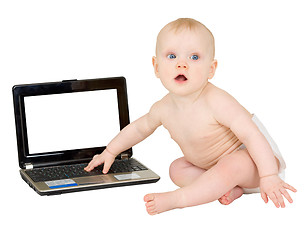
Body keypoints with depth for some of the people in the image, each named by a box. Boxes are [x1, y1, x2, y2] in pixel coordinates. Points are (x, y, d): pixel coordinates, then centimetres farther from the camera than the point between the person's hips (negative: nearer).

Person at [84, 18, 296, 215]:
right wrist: (110, 152, 19)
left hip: (252, 155, -8)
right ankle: (227, 188, -14)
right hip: (215, 164, 8)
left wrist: (269, 177, -38)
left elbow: (251, 134, -34)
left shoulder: (216, 101, -33)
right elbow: (140, 127, 11)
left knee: (230, 165, -36)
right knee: (177, 169, 2)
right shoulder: (164, 109, -10)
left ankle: (176, 199, -29)